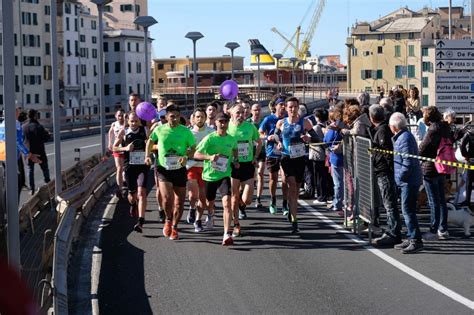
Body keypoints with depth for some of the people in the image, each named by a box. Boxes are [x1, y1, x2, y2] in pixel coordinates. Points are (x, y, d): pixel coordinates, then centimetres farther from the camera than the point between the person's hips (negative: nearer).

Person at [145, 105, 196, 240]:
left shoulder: (185, 131, -4)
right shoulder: (159, 130, -1)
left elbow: (193, 147, 1)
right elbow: (150, 141, 16)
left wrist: (186, 156, -18)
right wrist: (148, 156, 4)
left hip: (180, 169, 1)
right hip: (163, 168, -1)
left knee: (179, 201, 6)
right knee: (167, 198, -19)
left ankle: (174, 227, 26)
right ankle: (168, 220, 10)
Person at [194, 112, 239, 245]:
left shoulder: (232, 139, 1)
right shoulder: (209, 138, -10)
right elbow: (196, 154, -11)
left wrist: (235, 160, 7)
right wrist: (210, 157, -28)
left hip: (224, 175, 0)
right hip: (209, 175, 0)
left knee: (227, 202, -19)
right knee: (209, 203, 19)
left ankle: (227, 234, -22)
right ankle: (210, 215, 57)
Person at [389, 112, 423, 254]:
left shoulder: (405, 138, -18)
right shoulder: (400, 137, 14)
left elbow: (408, 162, -23)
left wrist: (399, 177, -16)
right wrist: (399, 178, 15)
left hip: (409, 181, -10)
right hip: (406, 181, 10)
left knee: (408, 210, -9)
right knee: (407, 210, 16)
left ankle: (416, 241, -7)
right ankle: (410, 238, 23)